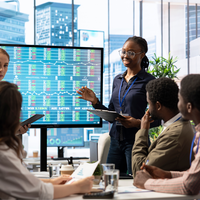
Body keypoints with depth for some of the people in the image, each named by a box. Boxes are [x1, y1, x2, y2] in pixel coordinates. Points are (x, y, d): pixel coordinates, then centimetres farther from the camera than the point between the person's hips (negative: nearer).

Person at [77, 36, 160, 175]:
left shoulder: (148, 81, -6)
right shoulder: (117, 80, 14)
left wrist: (138, 123, -23)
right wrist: (95, 101, 4)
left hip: (136, 140, -6)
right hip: (116, 140, 6)